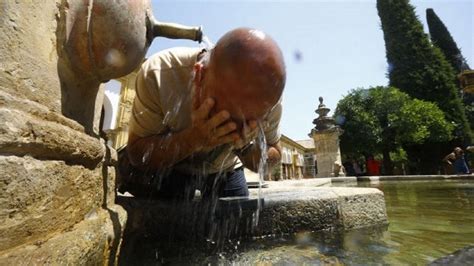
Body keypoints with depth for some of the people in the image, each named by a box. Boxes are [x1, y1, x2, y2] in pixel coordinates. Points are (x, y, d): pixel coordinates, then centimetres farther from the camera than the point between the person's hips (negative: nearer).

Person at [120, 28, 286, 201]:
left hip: (225, 170, 2)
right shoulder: (158, 74, -32)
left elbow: (273, 156, -11)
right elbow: (137, 155, -22)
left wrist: (246, 146, -34)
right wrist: (194, 137, -41)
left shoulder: (268, 97, -27)